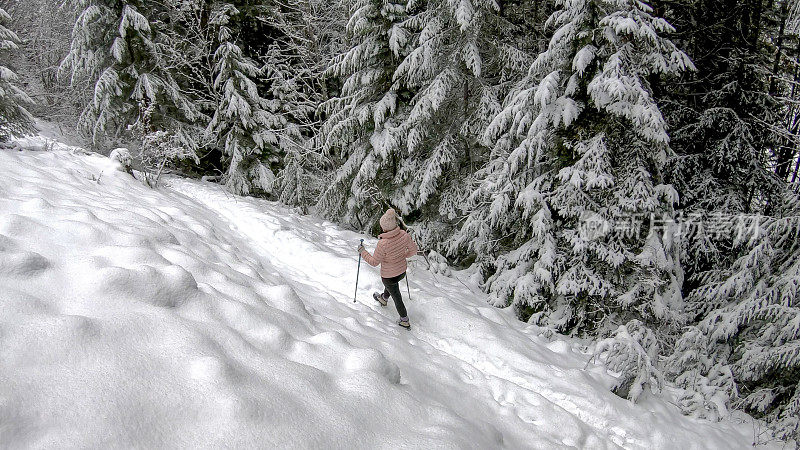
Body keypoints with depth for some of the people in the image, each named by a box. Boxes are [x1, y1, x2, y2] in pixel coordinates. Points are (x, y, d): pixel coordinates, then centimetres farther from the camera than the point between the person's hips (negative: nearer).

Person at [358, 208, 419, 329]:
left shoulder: (383, 244, -34)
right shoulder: (404, 235, -20)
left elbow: (374, 262, -20)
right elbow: (414, 250, -5)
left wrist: (363, 252, -6)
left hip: (388, 276, -5)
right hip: (402, 271, 5)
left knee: (396, 297, 18)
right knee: (393, 283, 37)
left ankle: (405, 321, 37)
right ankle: (384, 299, 66)